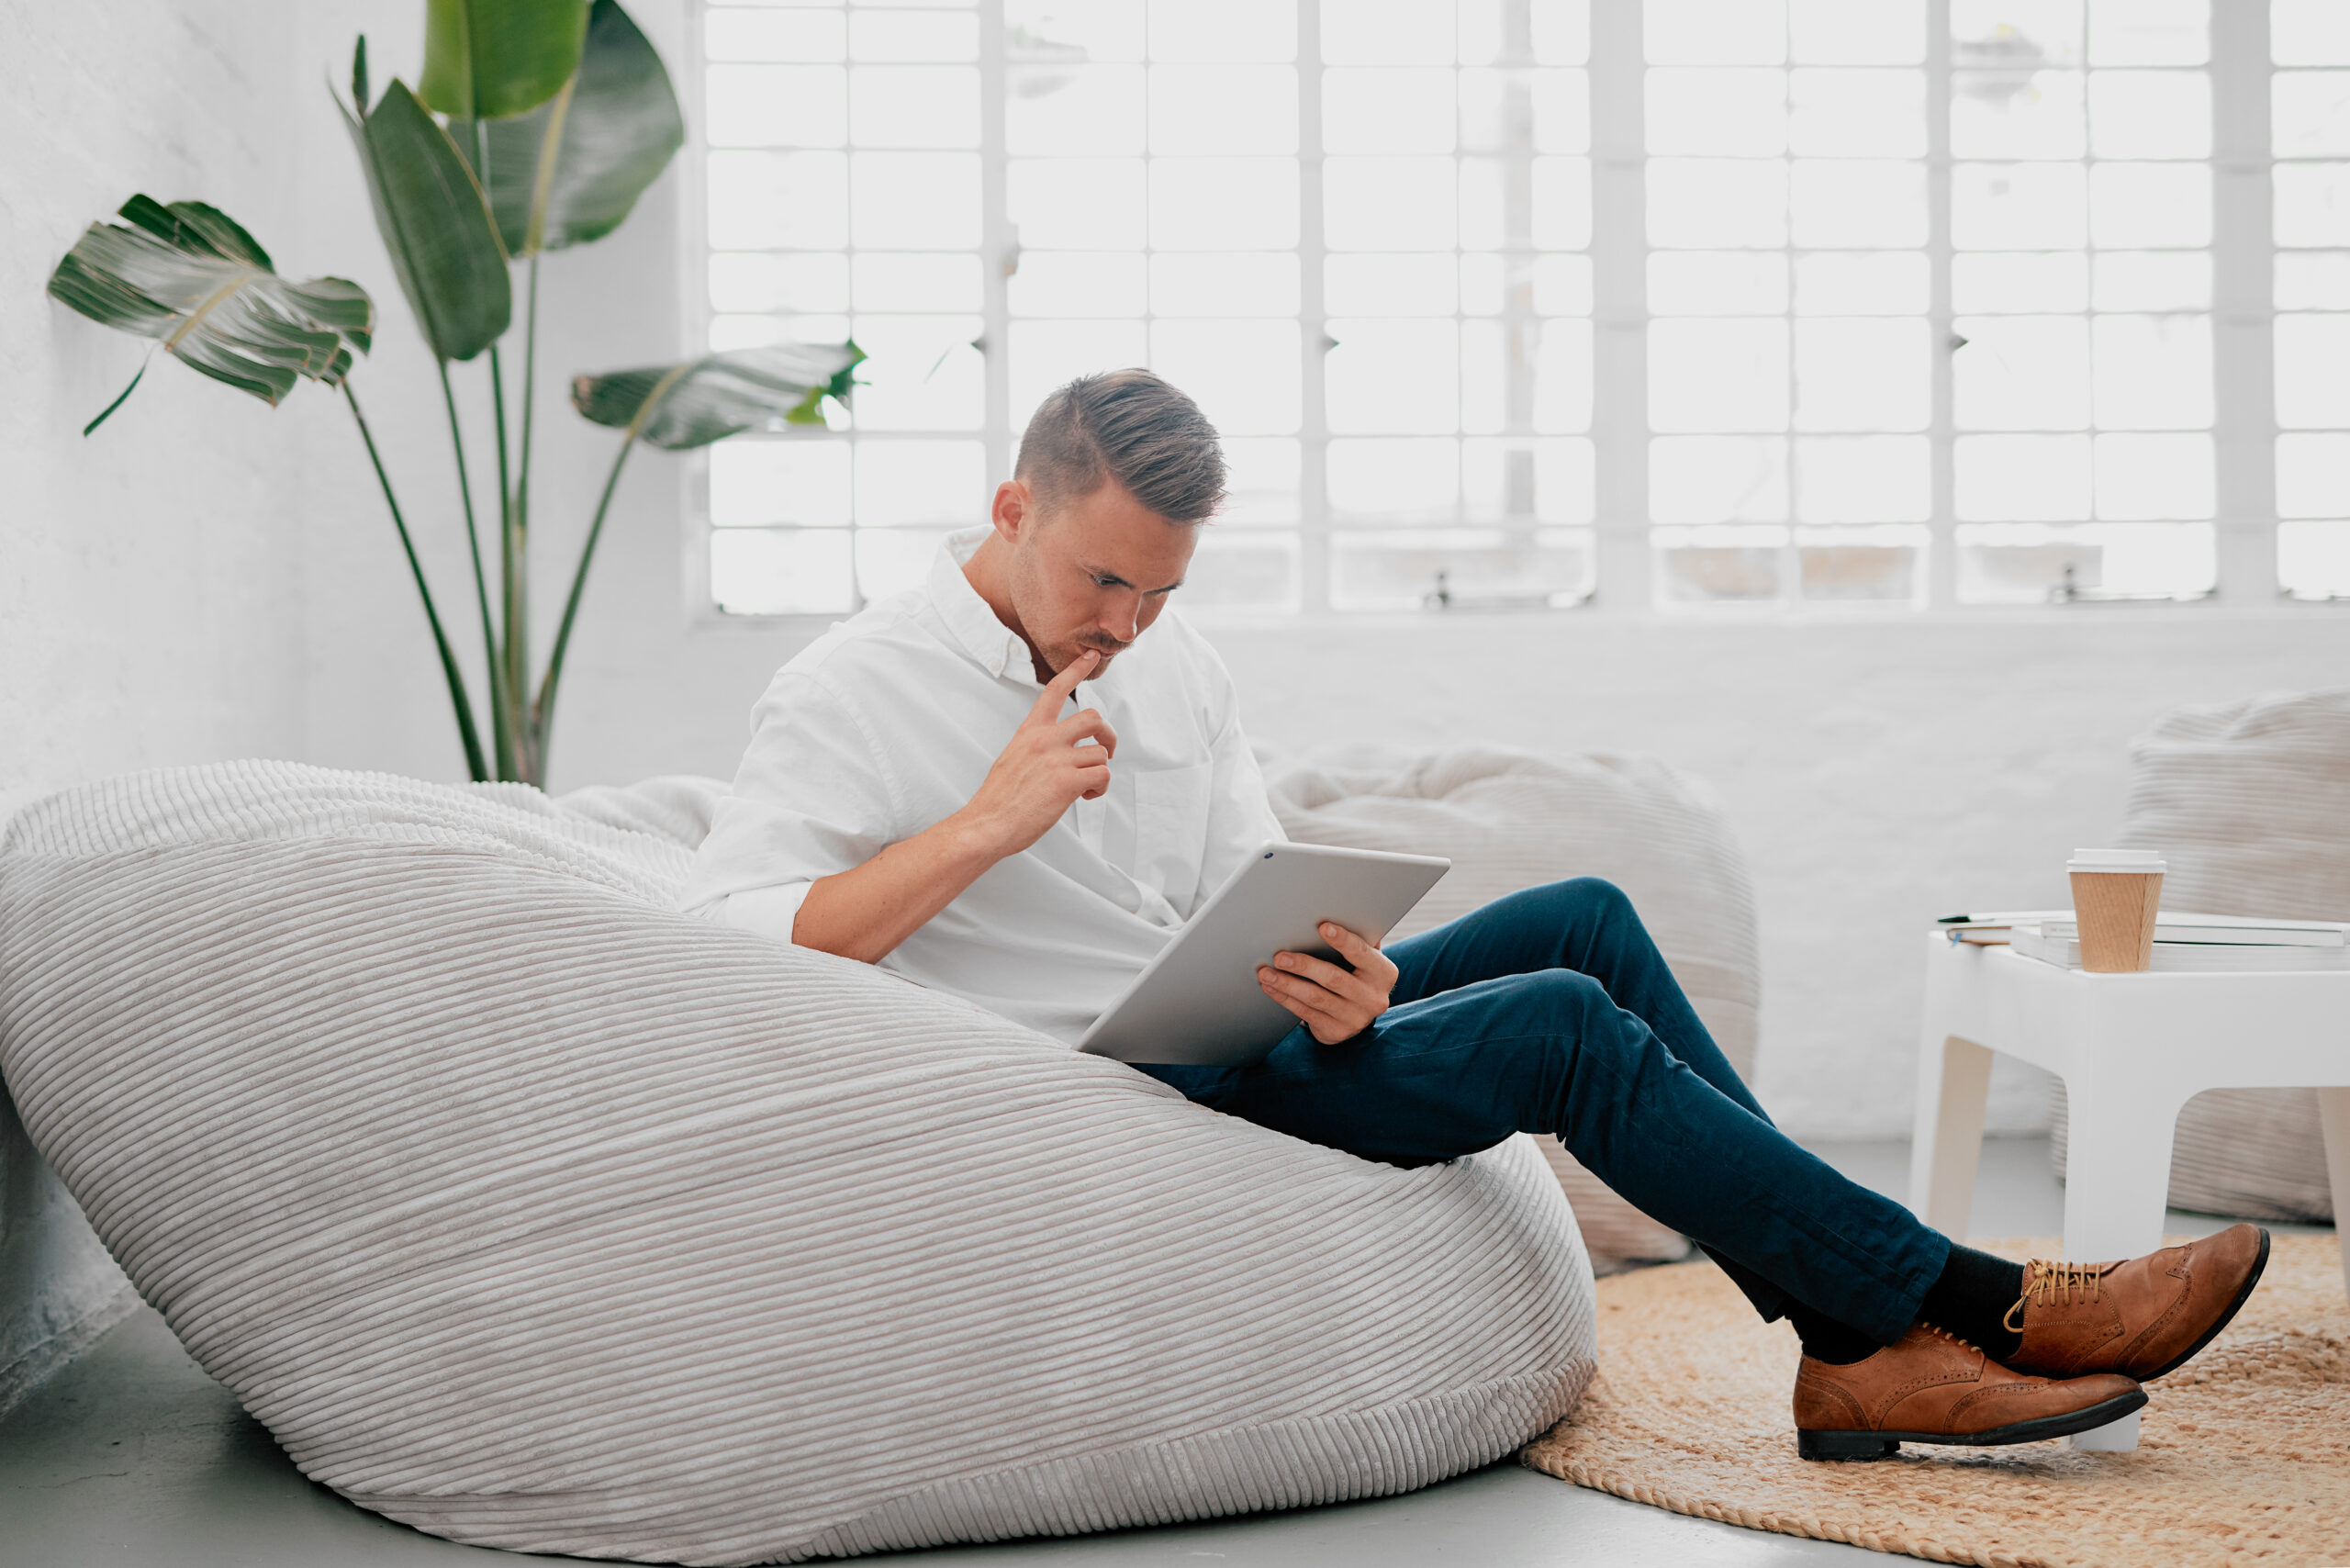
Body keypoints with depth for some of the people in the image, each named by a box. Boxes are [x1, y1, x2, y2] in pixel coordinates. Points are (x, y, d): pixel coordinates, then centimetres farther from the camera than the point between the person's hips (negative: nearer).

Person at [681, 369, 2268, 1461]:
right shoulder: (855, 696, -12)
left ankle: (1856, 1344, -8)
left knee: (1585, 918, -7)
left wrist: (1339, 973, -18)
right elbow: (713, 945, -23)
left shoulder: (1172, 659, 10)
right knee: (1567, 1027, -19)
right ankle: (1987, 1307, -10)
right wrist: (985, 827, -28)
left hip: (1233, 1036, 8)